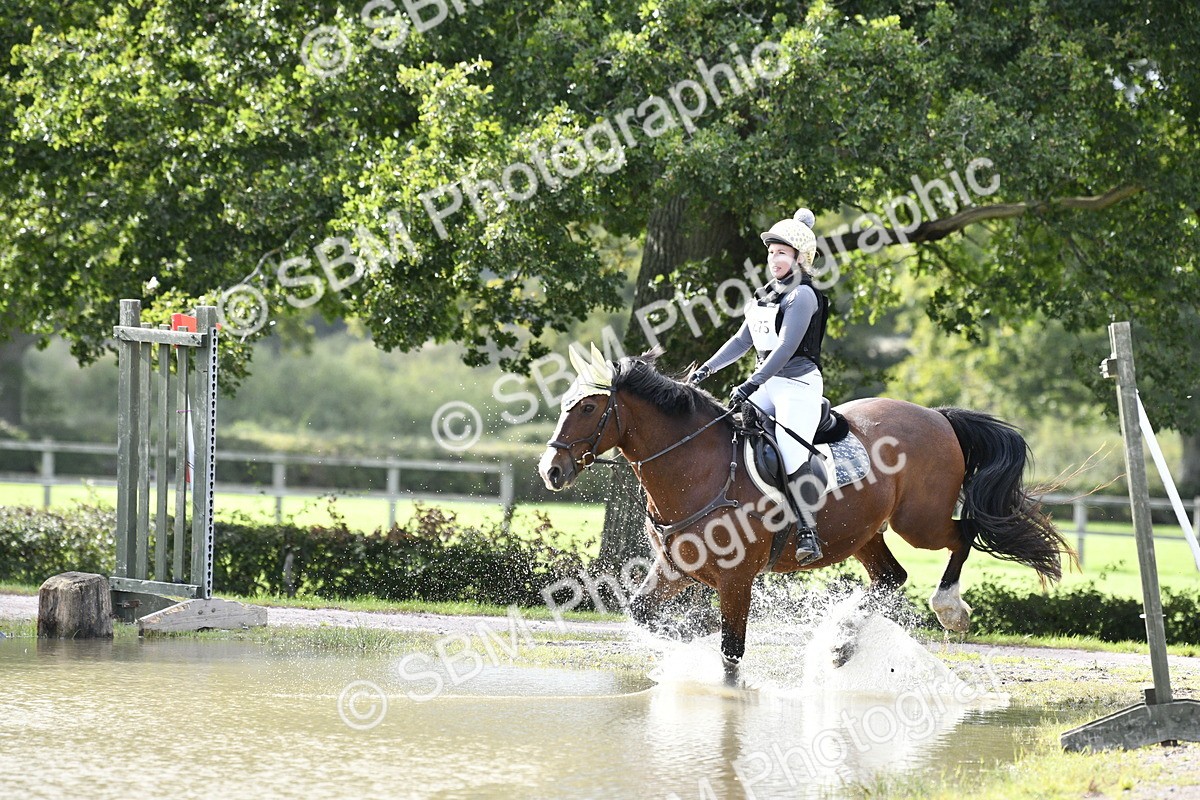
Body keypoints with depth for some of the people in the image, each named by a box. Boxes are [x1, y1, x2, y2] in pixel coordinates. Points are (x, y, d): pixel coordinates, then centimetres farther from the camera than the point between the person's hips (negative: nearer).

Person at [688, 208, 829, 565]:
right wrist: (707, 368, 13)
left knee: (790, 451, -25)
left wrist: (751, 385, -26)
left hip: (799, 384, -9)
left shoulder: (803, 296, -11)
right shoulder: (765, 296, 16)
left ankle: (809, 532, -23)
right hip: (767, 385, 9)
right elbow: (743, 340, 23)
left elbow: (786, 347, -20)